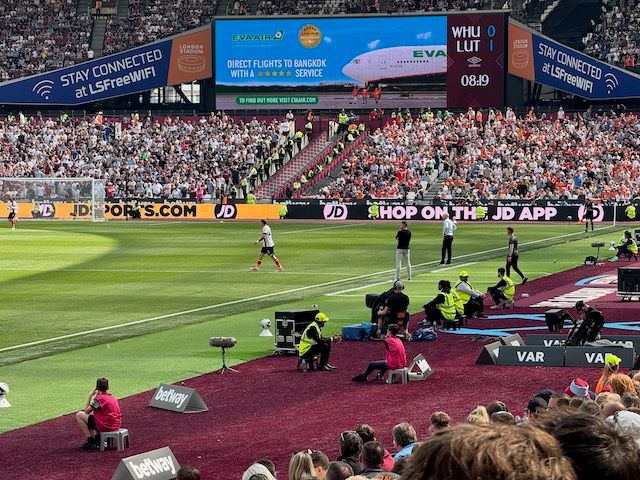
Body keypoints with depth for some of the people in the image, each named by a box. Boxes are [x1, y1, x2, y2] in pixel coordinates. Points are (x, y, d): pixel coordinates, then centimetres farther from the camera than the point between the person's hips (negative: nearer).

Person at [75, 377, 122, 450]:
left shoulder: (99, 398, -13)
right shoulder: (112, 397, 12)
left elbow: (86, 411, -4)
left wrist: (90, 396, 1)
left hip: (106, 426, -8)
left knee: (79, 415, 3)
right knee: (92, 413, 33)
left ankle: (91, 441, 5)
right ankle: (97, 439, 23)